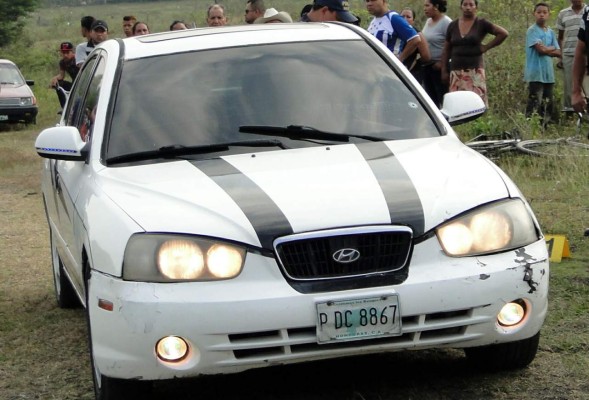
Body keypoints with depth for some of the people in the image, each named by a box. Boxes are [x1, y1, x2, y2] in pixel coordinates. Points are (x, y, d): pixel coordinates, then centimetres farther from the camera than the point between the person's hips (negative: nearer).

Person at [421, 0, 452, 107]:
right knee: (431, 97, 12)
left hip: (439, 67, -9)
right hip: (427, 66, 9)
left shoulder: (446, 22, -13)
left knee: (443, 98, -7)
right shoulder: (428, 21, 13)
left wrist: (442, 63, -20)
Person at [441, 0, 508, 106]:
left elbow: (503, 33, 0)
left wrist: (486, 47, -2)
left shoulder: (481, 24, 3)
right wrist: (444, 71, 9)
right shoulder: (453, 25, 12)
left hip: (474, 70, -3)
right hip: (456, 71, 3)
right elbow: (446, 51, 15)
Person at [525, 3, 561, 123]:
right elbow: (541, 49, -17)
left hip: (549, 74, 7)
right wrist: (552, 48, 1)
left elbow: (558, 53, 7)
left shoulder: (551, 32, 14)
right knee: (534, 106, -13)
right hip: (536, 74, -7)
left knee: (547, 106, 11)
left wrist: (546, 50, -8)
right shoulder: (532, 31, -5)